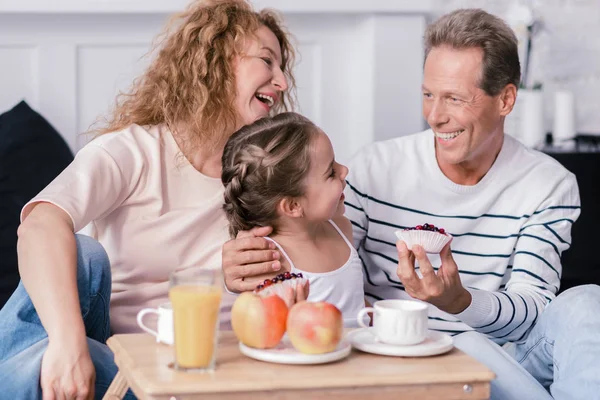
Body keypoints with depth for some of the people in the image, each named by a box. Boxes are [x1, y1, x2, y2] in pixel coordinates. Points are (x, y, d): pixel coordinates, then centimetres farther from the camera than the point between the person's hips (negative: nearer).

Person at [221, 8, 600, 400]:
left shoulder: (550, 186, 0)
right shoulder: (376, 169, -2)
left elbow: (533, 309, -8)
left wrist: (459, 301, -30)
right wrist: (250, 270, -25)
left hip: (506, 363, 1)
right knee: (470, 346, -35)